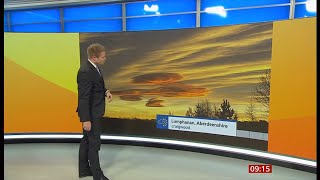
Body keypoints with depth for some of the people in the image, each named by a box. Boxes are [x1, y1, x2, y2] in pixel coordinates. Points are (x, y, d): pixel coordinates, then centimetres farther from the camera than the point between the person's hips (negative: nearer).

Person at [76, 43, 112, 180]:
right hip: (91, 113, -10)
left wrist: (105, 91, -1)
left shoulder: (93, 67, 5)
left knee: (87, 140, 18)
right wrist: (86, 119, -24)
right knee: (94, 143, 1)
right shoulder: (86, 71, -25)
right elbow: (83, 97, -25)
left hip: (93, 111, 10)